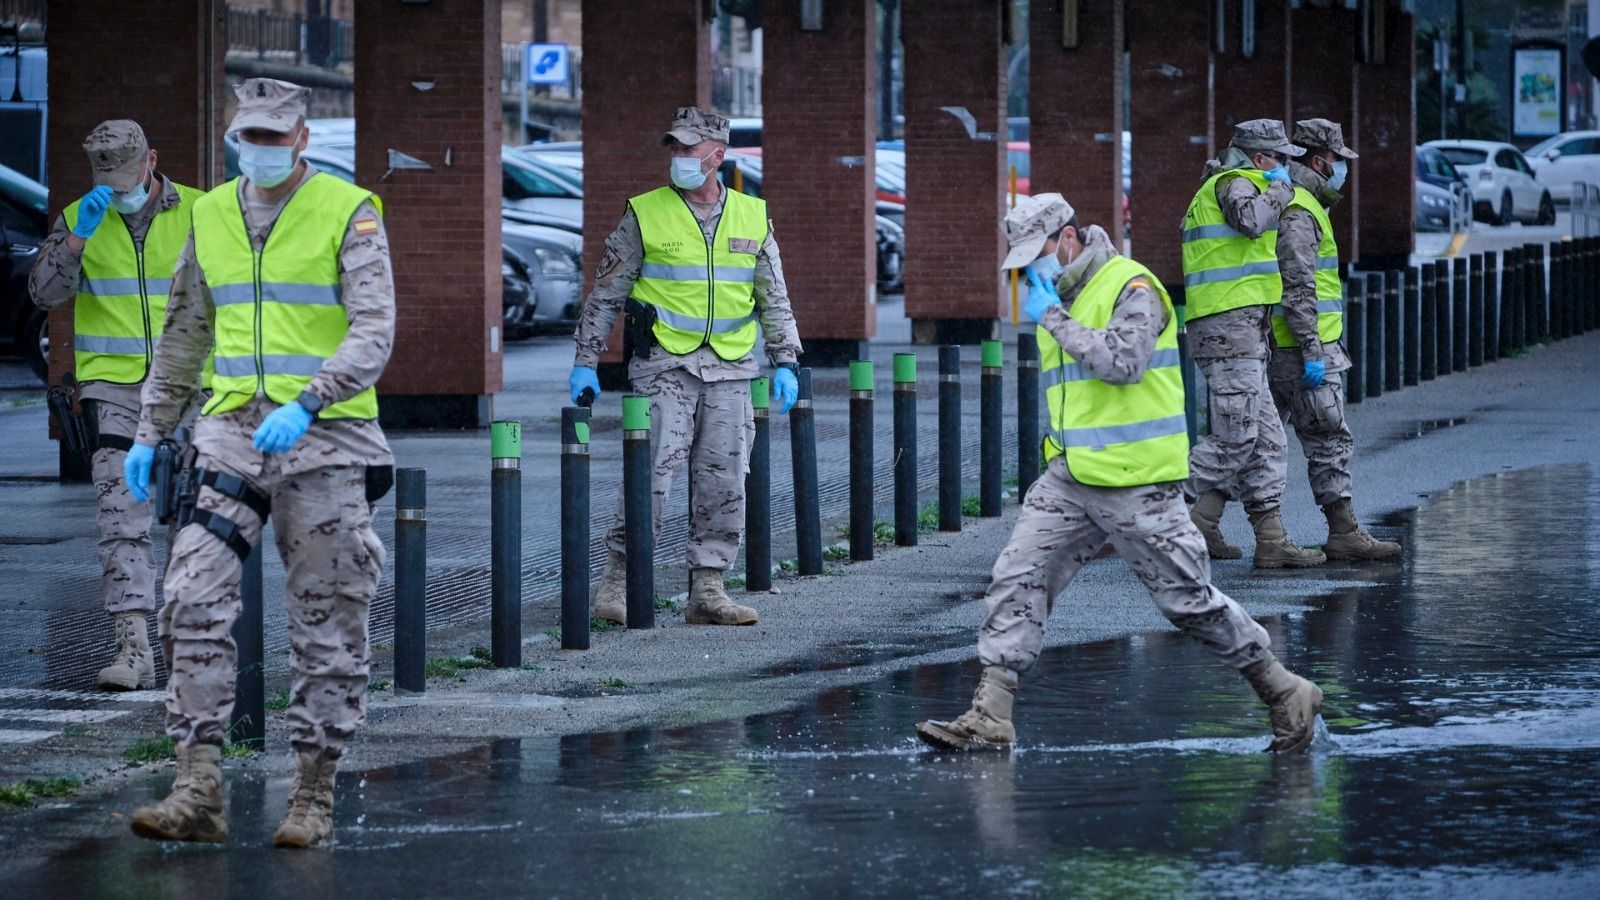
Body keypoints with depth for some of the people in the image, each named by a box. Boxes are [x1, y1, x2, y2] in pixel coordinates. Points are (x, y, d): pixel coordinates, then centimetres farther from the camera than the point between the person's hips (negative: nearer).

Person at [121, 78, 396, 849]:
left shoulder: (348, 213, -6)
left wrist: (305, 406, -28)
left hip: (326, 438, -4)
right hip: (234, 433, 4)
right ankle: (197, 793, -11)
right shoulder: (212, 215, 10)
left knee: (326, 624, 3)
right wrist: (149, 433, 18)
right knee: (194, 600, -10)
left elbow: (373, 332, -15)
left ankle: (314, 795, 13)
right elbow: (184, 333, 20)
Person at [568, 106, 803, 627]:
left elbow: (775, 298, 15)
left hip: (730, 370, 3)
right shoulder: (645, 215, 0)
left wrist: (785, 363, 7)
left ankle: (707, 590, 10)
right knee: (653, 473, -12)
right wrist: (585, 361, 2)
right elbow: (605, 293, 5)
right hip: (664, 366, -3)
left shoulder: (753, 217, 9)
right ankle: (618, 583, -4)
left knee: (723, 483, 3)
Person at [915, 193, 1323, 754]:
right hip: (1070, 477, 8)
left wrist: (1054, 320, -21)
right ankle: (990, 717, -5)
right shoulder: (1059, 295, 15)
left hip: (1135, 482, -8)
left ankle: (1286, 696, 13)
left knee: (1188, 599, -2)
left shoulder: (1131, 288, -12)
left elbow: (1122, 362, -29)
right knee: (1017, 578, -4)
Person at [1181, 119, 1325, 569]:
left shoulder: (1222, 185, 25)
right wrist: (1278, 189, -12)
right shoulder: (1234, 183, -6)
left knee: (1266, 439, 8)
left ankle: (1271, 540, 6)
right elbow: (1251, 219, -28)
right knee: (1235, 437, -11)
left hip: (1238, 334, 11)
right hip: (1232, 327, -11)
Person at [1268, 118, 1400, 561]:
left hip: (1279, 352, 10)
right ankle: (1343, 533, -4)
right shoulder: (1299, 213, -13)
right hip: (1304, 347, -10)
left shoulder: (1301, 205, 20)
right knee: (1329, 441, -6)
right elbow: (1297, 288, -20)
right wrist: (1312, 352, -22)